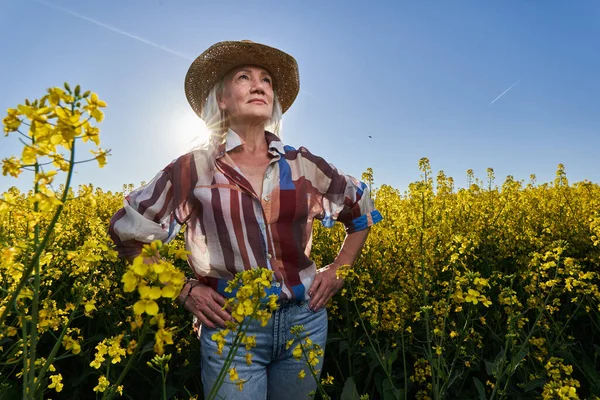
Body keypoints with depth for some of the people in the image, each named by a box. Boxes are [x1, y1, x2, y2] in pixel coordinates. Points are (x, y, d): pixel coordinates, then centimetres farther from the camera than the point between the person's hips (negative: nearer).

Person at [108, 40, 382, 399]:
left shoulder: (302, 164, 0)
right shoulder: (195, 167, -6)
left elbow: (363, 210, 14)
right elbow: (127, 230, 2)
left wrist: (338, 272, 5)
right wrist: (183, 289, -4)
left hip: (304, 320, 3)